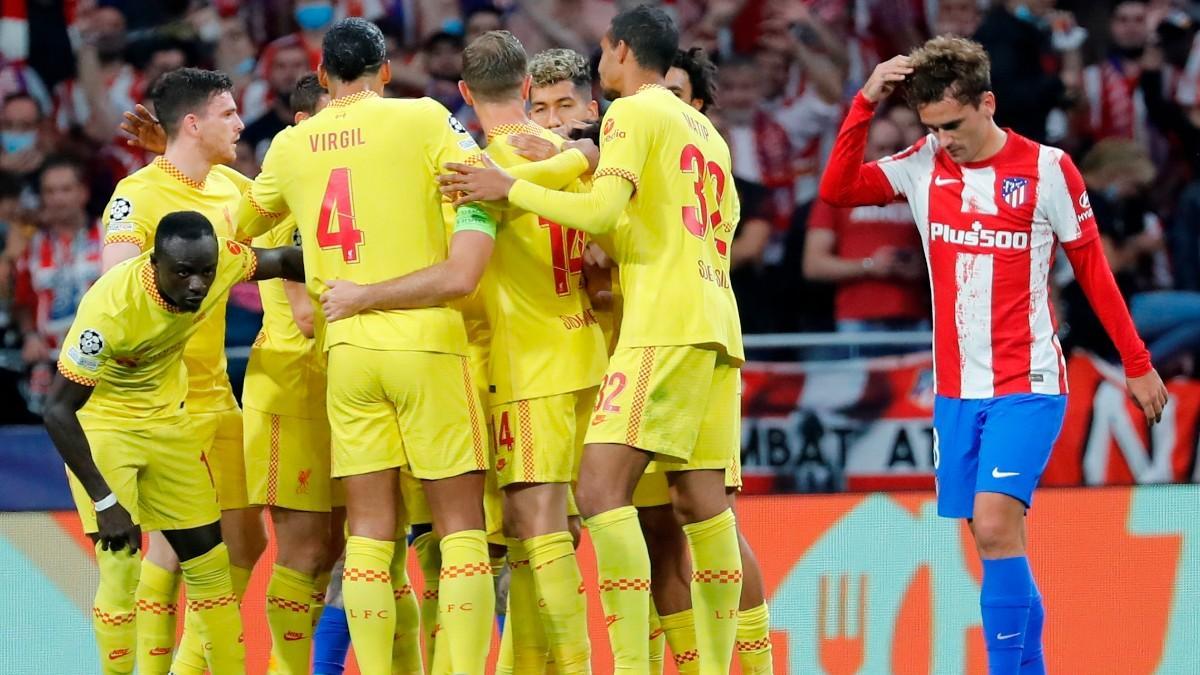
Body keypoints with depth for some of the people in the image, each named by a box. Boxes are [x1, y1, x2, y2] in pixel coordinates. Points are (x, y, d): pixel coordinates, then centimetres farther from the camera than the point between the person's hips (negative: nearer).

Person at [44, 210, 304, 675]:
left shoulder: (221, 261, -20)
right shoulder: (110, 307, -36)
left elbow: (284, 261, 4)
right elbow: (59, 409, -31)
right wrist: (105, 502, -33)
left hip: (165, 419, 6)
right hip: (100, 424, -6)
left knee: (210, 562, 8)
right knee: (122, 568, -16)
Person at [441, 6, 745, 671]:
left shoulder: (633, 113, -2)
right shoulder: (707, 133, 24)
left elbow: (602, 211, -15)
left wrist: (510, 188, -6)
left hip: (664, 328, -9)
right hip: (715, 327, 9)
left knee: (601, 487, -15)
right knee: (701, 502, 7)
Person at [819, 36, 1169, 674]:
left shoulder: (1047, 169, -6)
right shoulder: (922, 166, 4)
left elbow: (1093, 269, 1)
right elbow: (837, 190, -7)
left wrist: (1137, 365, 5)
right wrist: (866, 102, -14)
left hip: (1027, 386, -5)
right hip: (956, 390, 5)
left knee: (994, 523, -20)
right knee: (993, 542, 6)